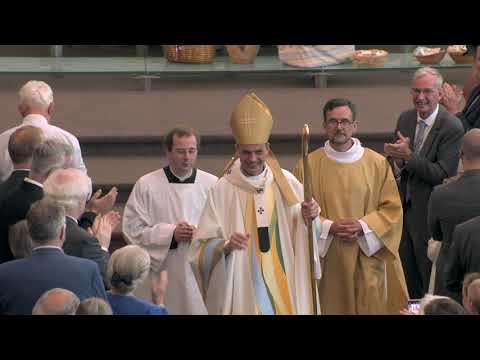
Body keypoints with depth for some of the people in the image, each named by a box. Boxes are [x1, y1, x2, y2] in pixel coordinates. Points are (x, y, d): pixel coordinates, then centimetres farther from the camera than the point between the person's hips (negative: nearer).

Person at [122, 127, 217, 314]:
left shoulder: (211, 184, 7)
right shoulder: (146, 185, 2)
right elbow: (132, 229, -3)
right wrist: (170, 233, -13)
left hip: (201, 274, 1)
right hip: (159, 273, -1)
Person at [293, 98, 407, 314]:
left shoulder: (378, 164, 3)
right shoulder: (308, 166, 1)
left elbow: (392, 209, 2)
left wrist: (363, 226, -12)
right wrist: (330, 227, -13)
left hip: (367, 261, 1)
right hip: (327, 263, 0)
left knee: (370, 307, 0)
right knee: (331, 308, 1)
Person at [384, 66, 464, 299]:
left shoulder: (452, 127, -16)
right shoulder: (405, 118, 5)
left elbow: (443, 174, -21)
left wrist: (408, 156, -27)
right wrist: (396, 159, -13)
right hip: (405, 208, 6)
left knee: (433, 286, 5)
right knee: (409, 286, 16)